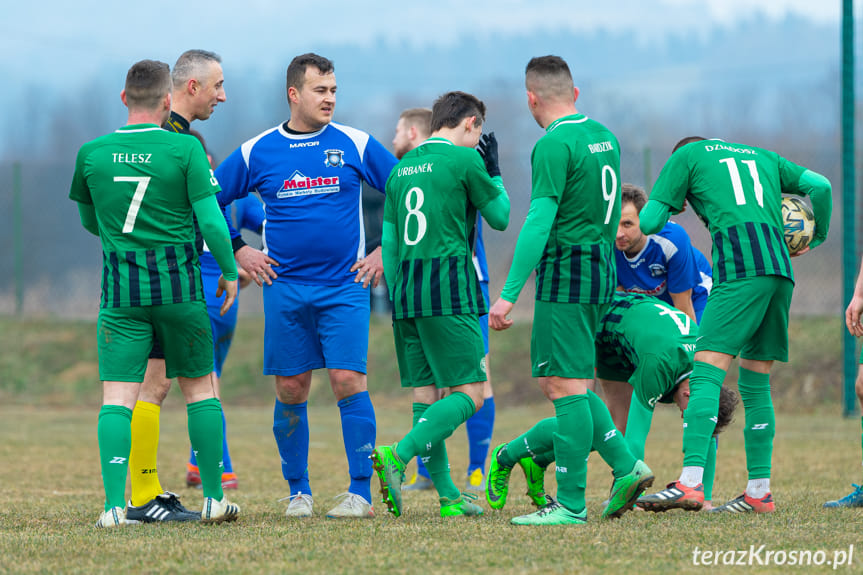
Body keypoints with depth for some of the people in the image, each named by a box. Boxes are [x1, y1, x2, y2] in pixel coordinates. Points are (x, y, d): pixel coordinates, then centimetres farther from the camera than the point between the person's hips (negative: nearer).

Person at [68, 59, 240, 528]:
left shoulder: (92, 153, 2)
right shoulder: (185, 149, -7)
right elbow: (211, 220, -9)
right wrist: (230, 271, 6)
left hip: (120, 289, 1)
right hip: (179, 285, -1)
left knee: (117, 396, -2)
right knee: (199, 387, 13)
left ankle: (115, 504, -15)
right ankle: (213, 498, 17)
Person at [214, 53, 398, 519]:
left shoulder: (355, 145, 2)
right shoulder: (256, 152, 4)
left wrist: (387, 251, 3)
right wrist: (238, 251, 6)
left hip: (344, 286, -1)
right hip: (284, 287, 1)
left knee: (348, 380, -11)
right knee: (290, 390, 3)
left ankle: (361, 492, -7)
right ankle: (298, 490, 15)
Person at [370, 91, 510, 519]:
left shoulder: (402, 168, 16)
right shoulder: (463, 160, -4)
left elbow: (388, 241, 17)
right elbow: (500, 217, 7)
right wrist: (494, 171, 21)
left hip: (406, 290, 7)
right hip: (448, 289, -7)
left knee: (425, 393, 7)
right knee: (468, 394, -5)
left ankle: (449, 497, 6)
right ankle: (398, 455, -23)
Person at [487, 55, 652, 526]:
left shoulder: (554, 144, -14)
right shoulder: (603, 136, 13)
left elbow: (538, 223, -19)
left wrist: (508, 294, -19)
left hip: (566, 272, -9)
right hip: (602, 270, 9)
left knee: (566, 385, -7)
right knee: (555, 380, 15)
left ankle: (571, 505, -7)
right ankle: (626, 466, 10)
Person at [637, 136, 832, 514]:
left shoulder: (687, 156, 17)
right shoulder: (761, 156, 31)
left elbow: (649, 221, 10)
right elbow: (820, 185, 19)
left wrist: (672, 207, 32)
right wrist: (818, 238, 34)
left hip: (740, 268, -6)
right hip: (781, 269, 6)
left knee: (707, 371, -13)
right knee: (755, 382, 11)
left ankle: (691, 482, -26)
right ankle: (759, 493, 9)